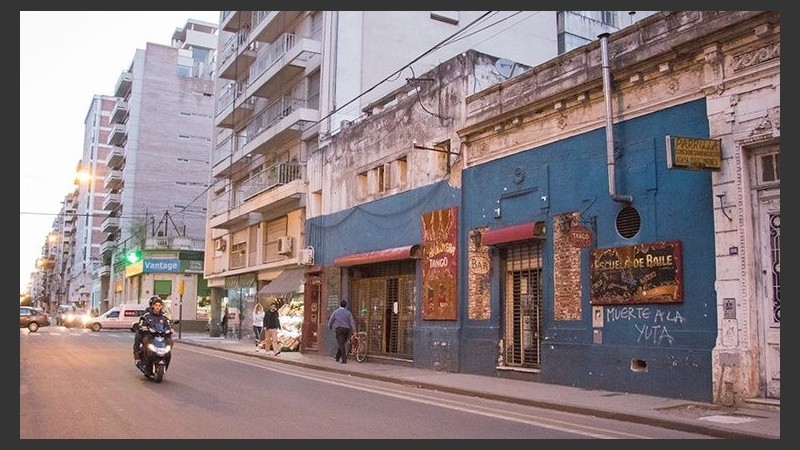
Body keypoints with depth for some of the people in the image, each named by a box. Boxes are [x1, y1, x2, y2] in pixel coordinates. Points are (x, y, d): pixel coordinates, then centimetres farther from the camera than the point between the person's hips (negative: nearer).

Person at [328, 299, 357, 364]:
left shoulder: (335, 312, 6)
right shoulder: (348, 312, 8)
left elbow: (331, 320, 11)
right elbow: (352, 322, 1)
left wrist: (329, 327, 28)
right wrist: (354, 330, -1)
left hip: (339, 328, -3)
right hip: (347, 329, 3)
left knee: (341, 344, -7)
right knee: (342, 343, 16)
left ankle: (344, 359, -16)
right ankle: (337, 357, 26)